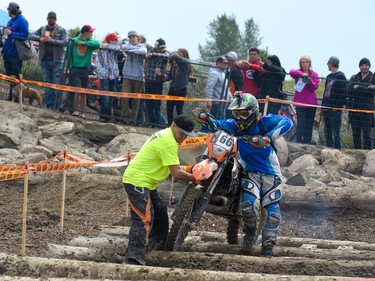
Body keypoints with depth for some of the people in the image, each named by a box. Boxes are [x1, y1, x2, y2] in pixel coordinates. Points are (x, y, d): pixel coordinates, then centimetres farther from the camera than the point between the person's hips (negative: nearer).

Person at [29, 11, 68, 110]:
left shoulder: (61, 30, 2)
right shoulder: (42, 29, 12)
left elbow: (65, 42, -11)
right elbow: (31, 36, 2)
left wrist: (51, 40, -17)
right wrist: (40, 38, -16)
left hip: (56, 61, -4)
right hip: (45, 60, 4)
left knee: (56, 85, -6)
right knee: (47, 84, 6)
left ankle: (55, 107, -5)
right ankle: (48, 106, 9)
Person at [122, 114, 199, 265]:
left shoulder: (165, 135, 13)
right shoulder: (168, 142, -20)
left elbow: (173, 167, 23)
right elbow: (176, 173, -21)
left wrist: (188, 171, 8)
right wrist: (194, 178, -7)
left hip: (146, 182, 11)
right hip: (137, 182, -11)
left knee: (160, 212, 24)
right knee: (144, 219, -21)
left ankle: (158, 246, 41)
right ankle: (134, 258, -31)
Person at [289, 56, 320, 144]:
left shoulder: (314, 74, 7)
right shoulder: (298, 73, 3)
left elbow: (315, 87, -2)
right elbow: (291, 72, -19)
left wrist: (309, 80, -21)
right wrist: (301, 74, -35)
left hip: (311, 103, 2)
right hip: (300, 103, -2)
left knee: (309, 125, 6)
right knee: (301, 123, -11)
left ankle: (307, 143, 12)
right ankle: (298, 142, -6)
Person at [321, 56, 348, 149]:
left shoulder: (341, 76, -7)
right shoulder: (329, 77, 18)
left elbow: (344, 93, -13)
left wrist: (337, 106, -18)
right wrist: (322, 106, 15)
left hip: (335, 109, -9)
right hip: (327, 108, 9)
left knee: (336, 131, -8)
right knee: (327, 132, 9)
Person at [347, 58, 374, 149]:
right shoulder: (354, 78, 15)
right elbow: (349, 90, -2)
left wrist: (358, 88, -11)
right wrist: (364, 89, -13)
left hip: (367, 110, -4)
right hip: (354, 109, 4)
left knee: (367, 135, -6)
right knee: (356, 134, 7)